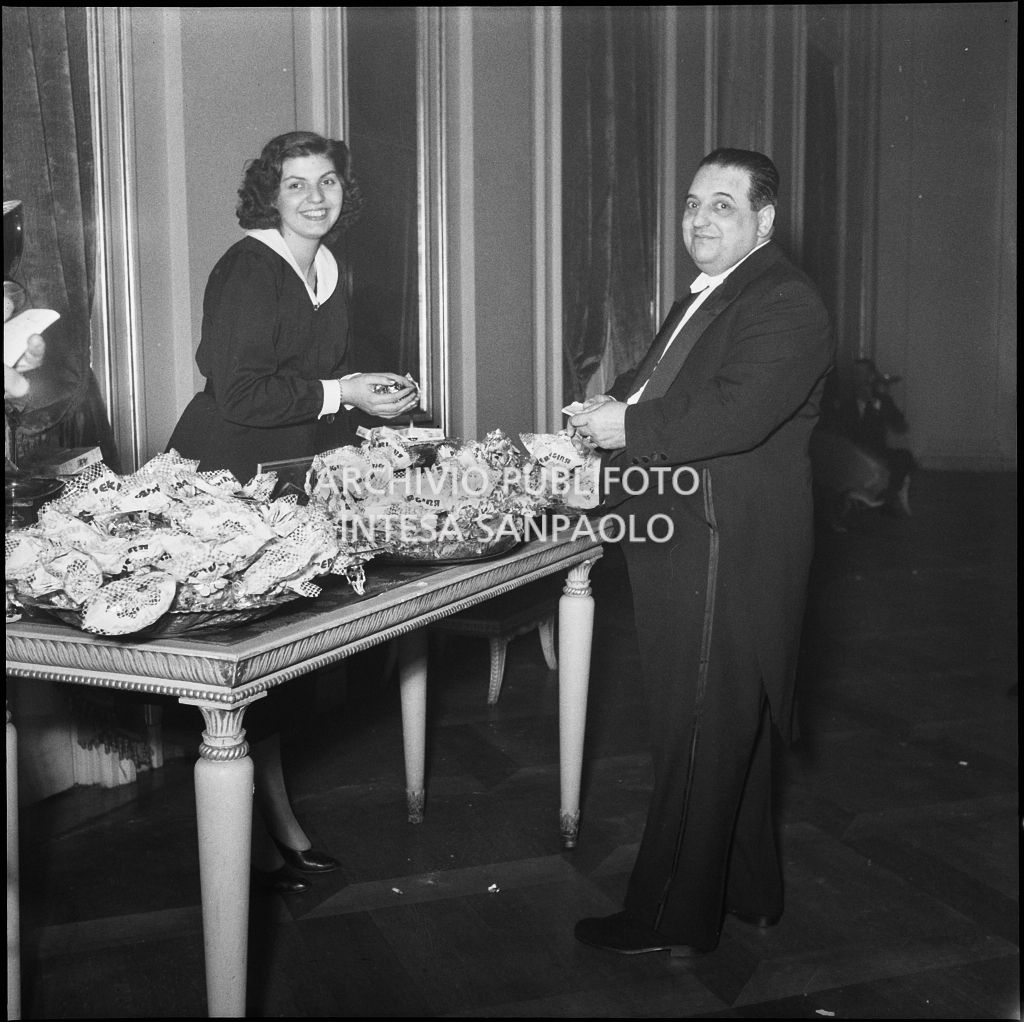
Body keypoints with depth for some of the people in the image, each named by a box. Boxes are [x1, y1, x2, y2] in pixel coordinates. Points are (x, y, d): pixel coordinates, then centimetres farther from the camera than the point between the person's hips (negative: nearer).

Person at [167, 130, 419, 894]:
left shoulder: (331, 269, 12)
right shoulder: (248, 270, -14)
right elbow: (239, 393, -22)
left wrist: (373, 394, 4)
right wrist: (340, 393, -18)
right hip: (226, 479, -8)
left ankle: (278, 822, 22)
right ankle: (269, 827, 10)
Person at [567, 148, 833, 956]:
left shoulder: (785, 304, -15)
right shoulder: (705, 298, 20)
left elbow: (737, 414, -28)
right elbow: (664, 387, 22)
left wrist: (630, 424, -20)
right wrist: (613, 406, 1)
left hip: (726, 550, -10)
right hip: (685, 548, 10)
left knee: (702, 734, 0)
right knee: (732, 729, 19)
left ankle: (676, 918, 13)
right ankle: (749, 892, 34)